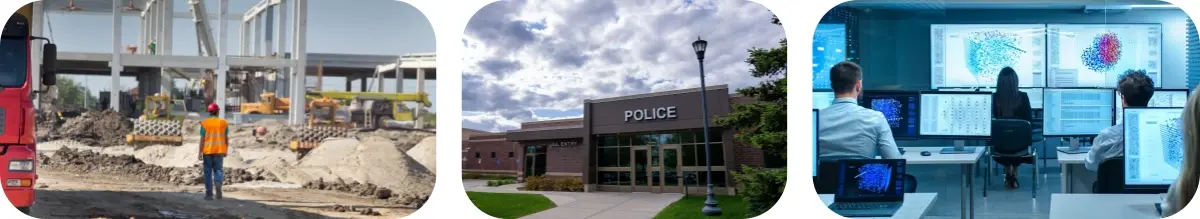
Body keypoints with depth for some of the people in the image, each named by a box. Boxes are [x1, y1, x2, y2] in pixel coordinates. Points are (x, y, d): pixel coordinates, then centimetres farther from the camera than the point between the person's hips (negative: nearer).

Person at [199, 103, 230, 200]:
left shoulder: (204, 123, -3)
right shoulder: (224, 123, 1)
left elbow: (202, 139, -7)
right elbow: (226, 139, 1)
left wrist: (200, 152, -5)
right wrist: (226, 151, 11)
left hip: (207, 151, -1)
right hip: (219, 151, 1)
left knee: (208, 172, 8)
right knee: (218, 170, 7)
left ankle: (209, 194, 8)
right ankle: (218, 183, -24)